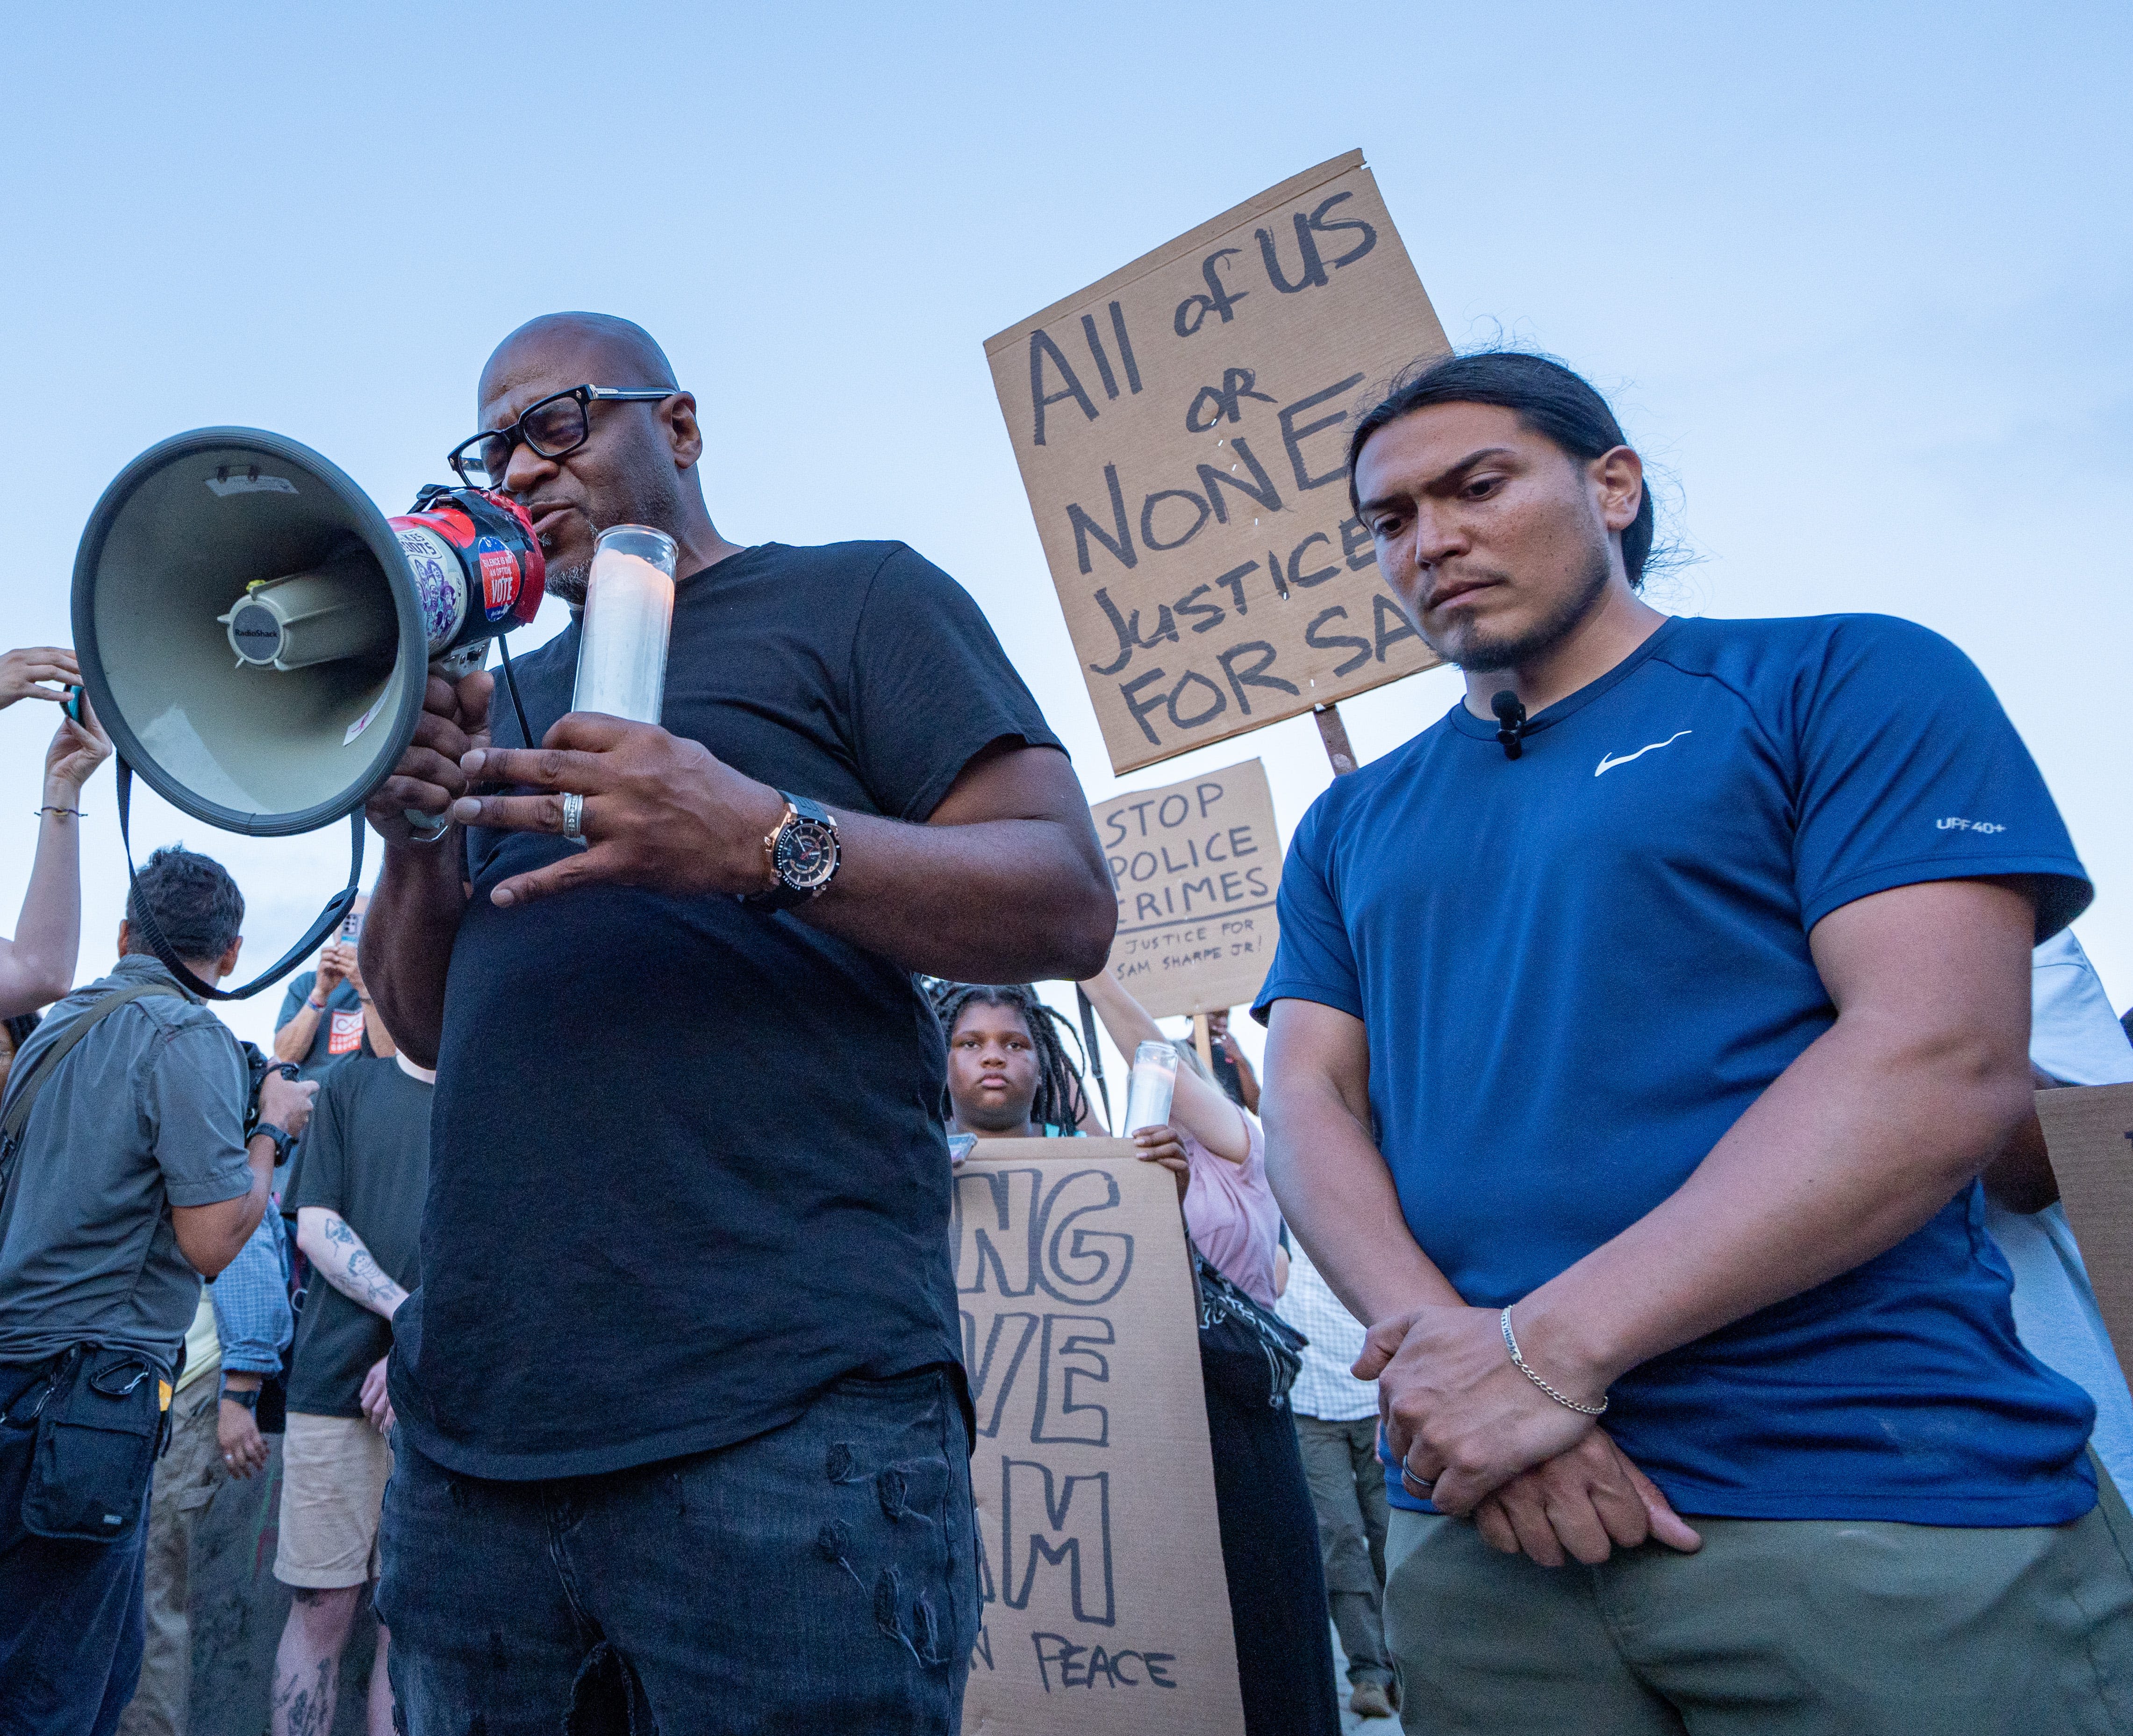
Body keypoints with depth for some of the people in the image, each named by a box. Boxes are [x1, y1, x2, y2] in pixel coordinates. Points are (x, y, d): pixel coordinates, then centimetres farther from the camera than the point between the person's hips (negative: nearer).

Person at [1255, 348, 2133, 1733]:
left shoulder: (1847, 684, 0)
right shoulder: (1351, 826, 12)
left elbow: (1948, 1060, -12)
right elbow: (1309, 1105, 5)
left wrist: (1551, 1345, -17)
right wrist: (1453, 1361, -14)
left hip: (1879, 1500, -3)